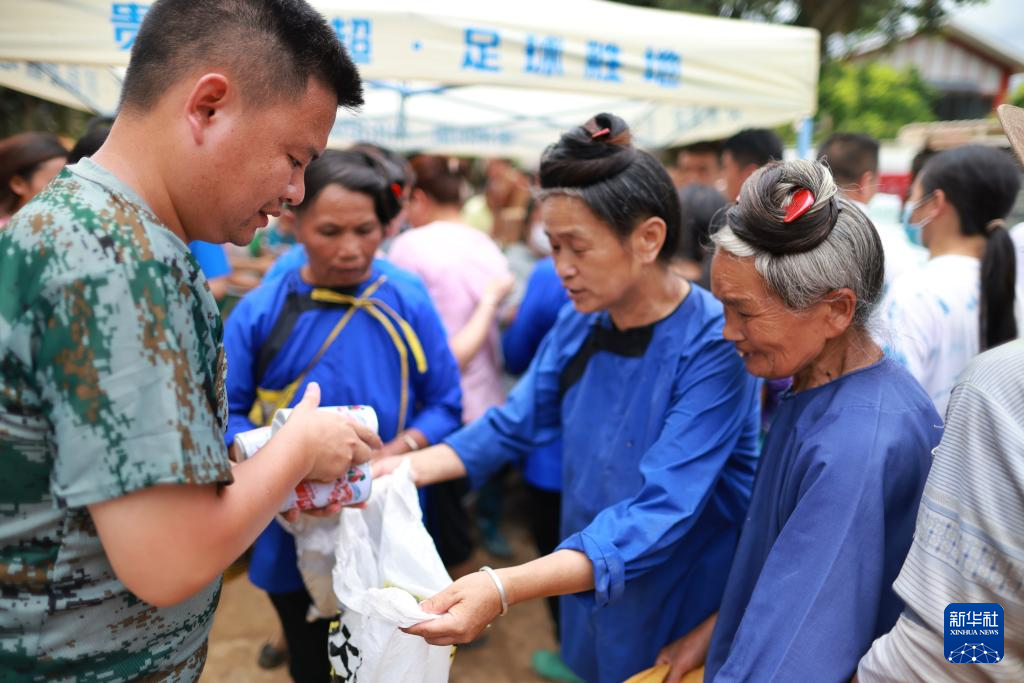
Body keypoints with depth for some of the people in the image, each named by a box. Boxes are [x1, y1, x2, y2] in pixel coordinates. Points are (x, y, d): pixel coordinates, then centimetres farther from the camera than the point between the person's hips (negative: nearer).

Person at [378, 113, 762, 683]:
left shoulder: (715, 344, -25)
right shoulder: (579, 323, -6)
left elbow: (660, 513, -32)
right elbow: (513, 426, 3)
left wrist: (505, 588, -42)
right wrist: (405, 468, -10)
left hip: (685, 618, -5)